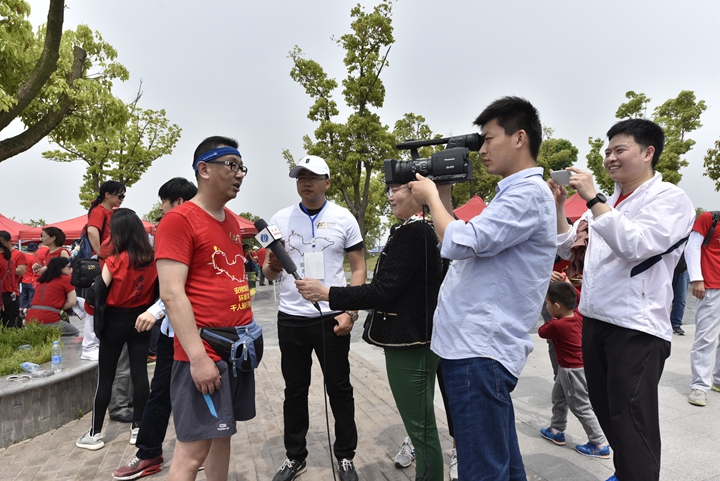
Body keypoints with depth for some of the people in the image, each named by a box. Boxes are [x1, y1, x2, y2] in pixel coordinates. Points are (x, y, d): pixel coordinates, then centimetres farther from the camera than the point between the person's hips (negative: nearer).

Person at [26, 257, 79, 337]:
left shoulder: (43, 279, 19)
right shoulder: (66, 279, 0)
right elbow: (71, 302, -5)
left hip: (30, 319, 6)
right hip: (48, 320, -6)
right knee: (75, 333, 16)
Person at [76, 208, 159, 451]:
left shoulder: (114, 261, -15)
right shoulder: (151, 259, -4)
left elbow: (100, 291, -11)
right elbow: (155, 290, 2)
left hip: (115, 321, -3)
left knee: (105, 378, 8)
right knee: (139, 374, 8)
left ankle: (95, 433, 18)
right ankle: (138, 428, 17)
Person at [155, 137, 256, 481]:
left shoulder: (232, 221, 13)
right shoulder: (178, 220, -12)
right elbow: (171, 294, -18)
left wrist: (249, 328, 14)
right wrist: (198, 356, -21)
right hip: (204, 353, -8)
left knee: (222, 434, 18)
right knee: (193, 450, 1)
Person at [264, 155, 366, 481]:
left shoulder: (343, 219, 0)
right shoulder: (280, 220, 5)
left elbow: (358, 268, 0)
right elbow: (269, 273, 8)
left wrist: (350, 311, -10)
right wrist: (271, 267, -16)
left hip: (332, 317, -2)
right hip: (291, 319, 2)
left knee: (339, 388, 9)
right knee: (294, 390, 13)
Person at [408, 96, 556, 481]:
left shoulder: (528, 193, -13)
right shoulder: (514, 192, 20)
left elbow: (459, 244, -22)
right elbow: (465, 247, 21)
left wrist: (431, 197, -6)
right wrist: (443, 197, 14)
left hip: (481, 350, -10)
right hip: (478, 344, 10)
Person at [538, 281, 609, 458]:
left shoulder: (557, 325, -28)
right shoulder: (579, 314, -6)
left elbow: (541, 331, -8)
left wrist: (553, 319, 5)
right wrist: (570, 287, 12)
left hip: (573, 371, -10)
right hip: (567, 369, 10)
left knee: (581, 408, 2)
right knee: (558, 398, 22)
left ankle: (600, 445, 12)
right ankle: (556, 431, 36)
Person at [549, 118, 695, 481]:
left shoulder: (669, 198, -7)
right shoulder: (606, 203, 14)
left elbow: (634, 245, -24)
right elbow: (568, 250, 14)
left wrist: (592, 198, -22)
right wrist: (559, 206, 2)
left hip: (636, 328, -7)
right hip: (594, 319, 8)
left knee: (631, 425, -1)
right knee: (605, 410, 19)